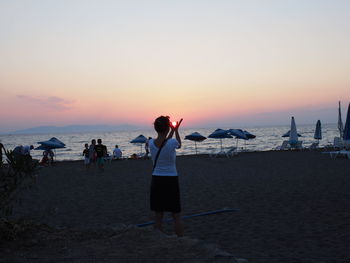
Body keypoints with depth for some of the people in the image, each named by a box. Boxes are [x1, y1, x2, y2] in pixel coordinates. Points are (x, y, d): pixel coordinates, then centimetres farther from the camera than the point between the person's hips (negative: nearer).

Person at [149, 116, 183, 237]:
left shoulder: (151, 143, -4)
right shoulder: (172, 143, -15)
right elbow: (179, 144, 11)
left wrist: (172, 131, 28)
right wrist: (176, 130, 24)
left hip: (156, 181, 4)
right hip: (171, 181, -3)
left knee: (158, 216, 11)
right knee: (176, 216, 7)